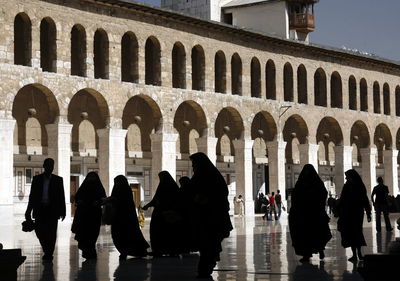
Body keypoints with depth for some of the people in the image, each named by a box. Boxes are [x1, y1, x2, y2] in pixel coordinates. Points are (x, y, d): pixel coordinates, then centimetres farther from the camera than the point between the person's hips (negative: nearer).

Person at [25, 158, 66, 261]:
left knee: (51, 233, -4)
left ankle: (49, 253, 6)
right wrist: (29, 211, 4)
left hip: (52, 211, -1)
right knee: (39, 231, -2)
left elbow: (62, 197, 5)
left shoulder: (58, 180, 5)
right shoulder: (37, 179, 8)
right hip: (40, 209, 1)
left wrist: (62, 211, 0)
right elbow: (32, 195, 8)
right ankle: (47, 251, 19)